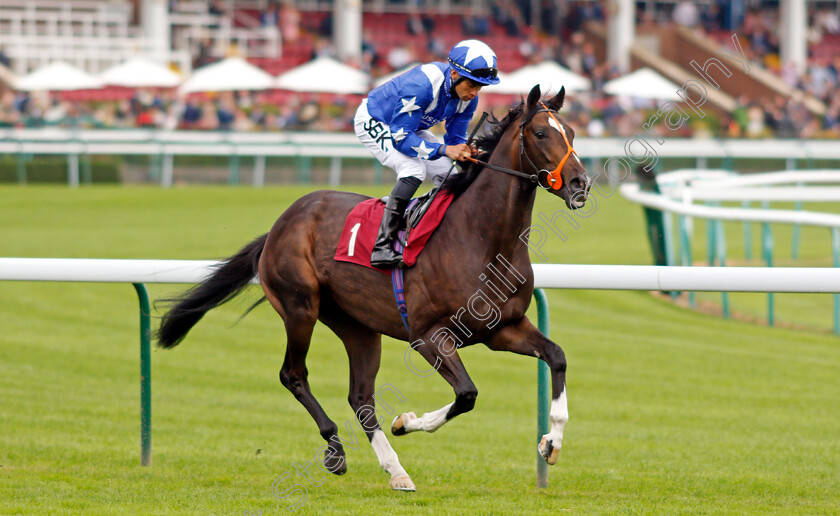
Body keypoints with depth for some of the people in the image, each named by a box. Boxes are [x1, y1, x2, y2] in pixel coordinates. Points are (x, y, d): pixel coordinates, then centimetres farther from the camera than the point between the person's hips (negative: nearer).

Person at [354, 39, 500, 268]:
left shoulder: (468, 96, -15)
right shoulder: (421, 86, -39)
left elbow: (455, 138, -5)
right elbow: (400, 137, -36)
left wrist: (466, 151, -29)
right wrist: (444, 150, -45)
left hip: (411, 127, 8)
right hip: (373, 123, -8)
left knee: (449, 175, -1)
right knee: (414, 168, -28)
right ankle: (381, 247, -32)